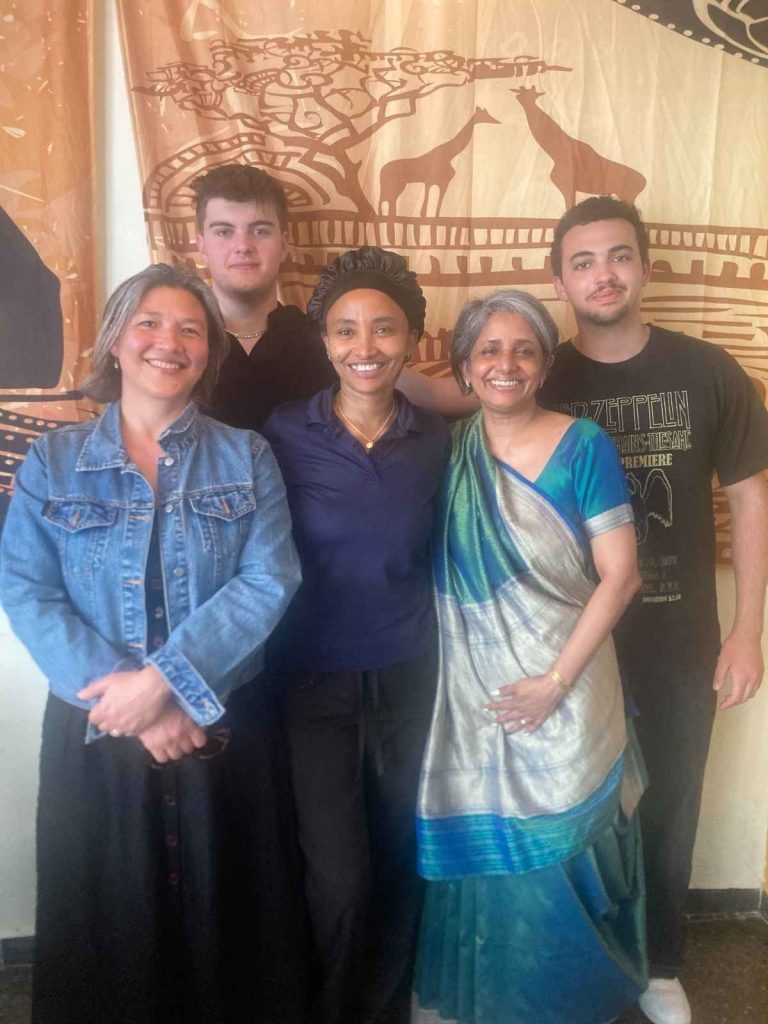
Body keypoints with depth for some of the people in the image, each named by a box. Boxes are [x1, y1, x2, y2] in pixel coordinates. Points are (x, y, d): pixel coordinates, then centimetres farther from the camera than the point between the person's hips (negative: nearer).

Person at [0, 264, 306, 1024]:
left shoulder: (246, 458, 2)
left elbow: (270, 580, -10)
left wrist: (165, 681, -20)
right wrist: (130, 702, -17)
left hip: (224, 729, 0)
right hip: (97, 734, 0)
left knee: (229, 919, 14)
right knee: (108, 923, 15)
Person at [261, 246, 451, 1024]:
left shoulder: (434, 440, 0)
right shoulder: (284, 434, -7)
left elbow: (440, 556, 9)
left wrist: (440, 657, 5)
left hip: (409, 679, 3)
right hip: (313, 682, -2)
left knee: (399, 859, 15)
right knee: (338, 875, 0)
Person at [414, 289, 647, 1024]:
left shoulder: (583, 446, -8)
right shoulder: (448, 450, 1)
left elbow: (620, 575, -10)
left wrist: (557, 681, -14)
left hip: (561, 698, -2)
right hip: (470, 701, 3)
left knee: (557, 862, 9)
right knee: (480, 854, 14)